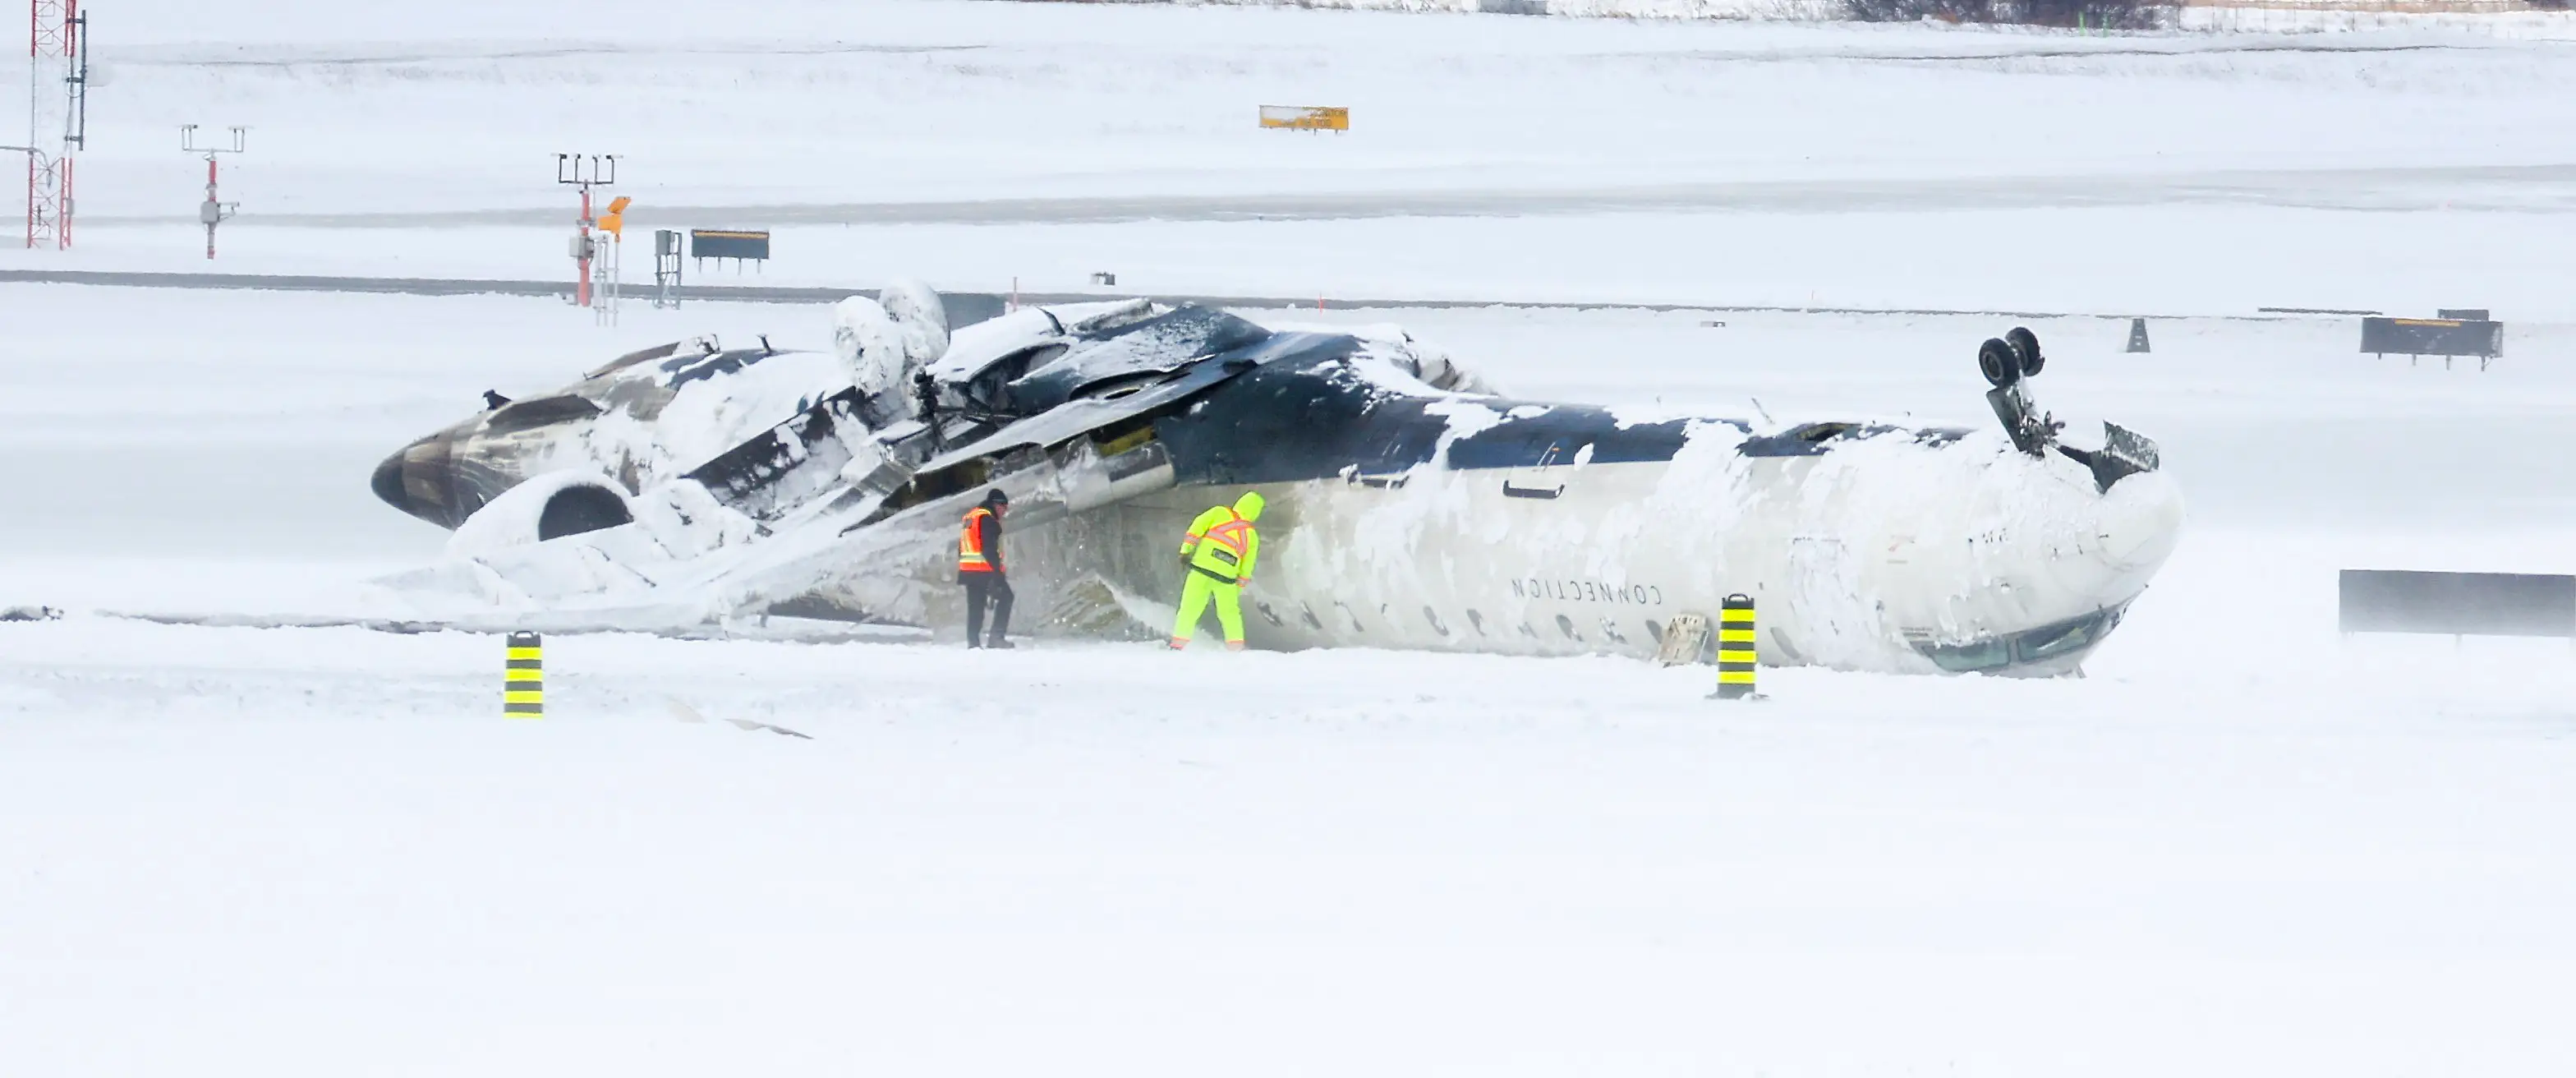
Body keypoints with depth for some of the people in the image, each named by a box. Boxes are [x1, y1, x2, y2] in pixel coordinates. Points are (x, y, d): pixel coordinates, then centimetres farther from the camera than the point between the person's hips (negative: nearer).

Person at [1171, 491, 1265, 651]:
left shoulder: (1219, 513, 6)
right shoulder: (1252, 536, 11)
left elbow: (1197, 527, -2)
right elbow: (1247, 567, 13)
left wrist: (1186, 549, 0)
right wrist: (1238, 588, 21)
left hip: (1202, 567, -2)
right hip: (1227, 578, 2)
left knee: (1190, 608, 5)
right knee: (1229, 612, 19)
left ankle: (1178, 643, -2)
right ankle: (1236, 646, 14)